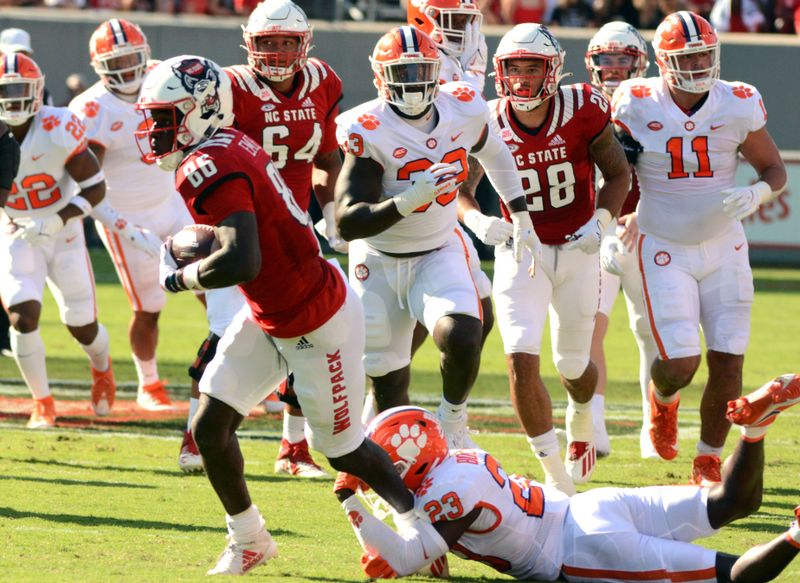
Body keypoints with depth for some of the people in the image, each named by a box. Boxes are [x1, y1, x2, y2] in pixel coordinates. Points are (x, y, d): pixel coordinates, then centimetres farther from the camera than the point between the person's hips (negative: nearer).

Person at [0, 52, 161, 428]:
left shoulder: (58, 130, -23)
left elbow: (94, 189, -17)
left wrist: (54, 222, -27)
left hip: (64, 235, -1)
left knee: (82, 325, 6)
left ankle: (101, 368, 43)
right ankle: (42, 403, 0)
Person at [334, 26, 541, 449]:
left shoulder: (463, 110, -10)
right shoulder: (369, 131, -23)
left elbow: (493, 153, 15)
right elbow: (347, 222, -29)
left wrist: (520, 218, 18)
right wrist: (408, 201, -43)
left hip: (438, 252, 1)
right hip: (379, 263, -1)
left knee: (462, 337, -25)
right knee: (388, 385, 5)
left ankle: (453, 421, 2)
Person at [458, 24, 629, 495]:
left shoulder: (582, 111, -14)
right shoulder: (489, 124, -12)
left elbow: (618, 173, -2)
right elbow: (462, 190, 0)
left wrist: (600, 221, -19)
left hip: (576, 250, 0)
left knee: (573, 364, 12)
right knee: (522, 359, -17)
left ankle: (581, 425, 50)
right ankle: (556, 475, -8)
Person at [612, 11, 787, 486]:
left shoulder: (739, 106, -7)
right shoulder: (638, 105, -10)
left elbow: (775, 170, 2)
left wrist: (757, 193, -19)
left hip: (724, 248, 2)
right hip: (664, 251, -2)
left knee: (728, 362, -3)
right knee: (680, 363, -12)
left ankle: (709, 460, 17)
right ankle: (664, 398, 26)